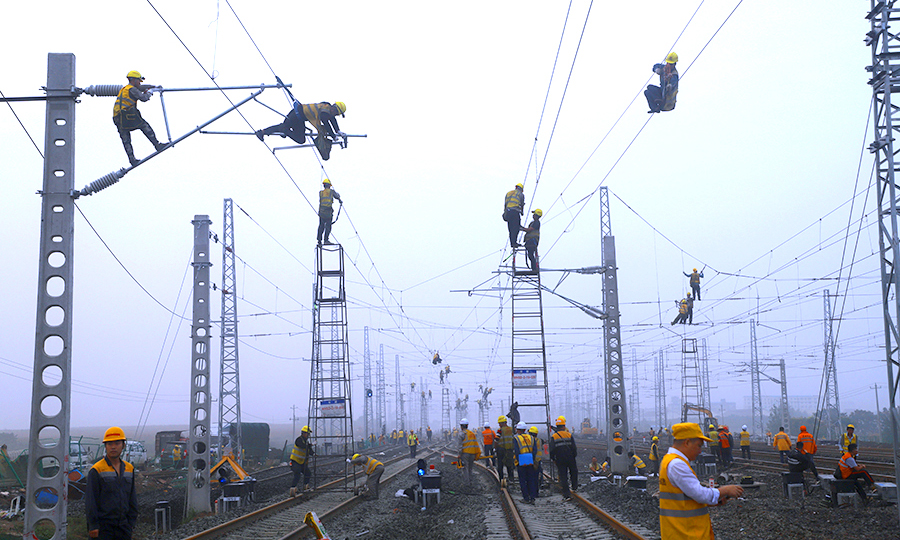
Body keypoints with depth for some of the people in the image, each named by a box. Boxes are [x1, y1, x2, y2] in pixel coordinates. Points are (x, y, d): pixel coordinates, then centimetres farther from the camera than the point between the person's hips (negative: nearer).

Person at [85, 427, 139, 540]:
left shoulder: (129, 468, 10)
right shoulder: (96, 470, -7)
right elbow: (90, 500, -9)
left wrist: (131, 523, 9)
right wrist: (93, 525, -13)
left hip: (123, 526, 5)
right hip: (103, 526, -5)